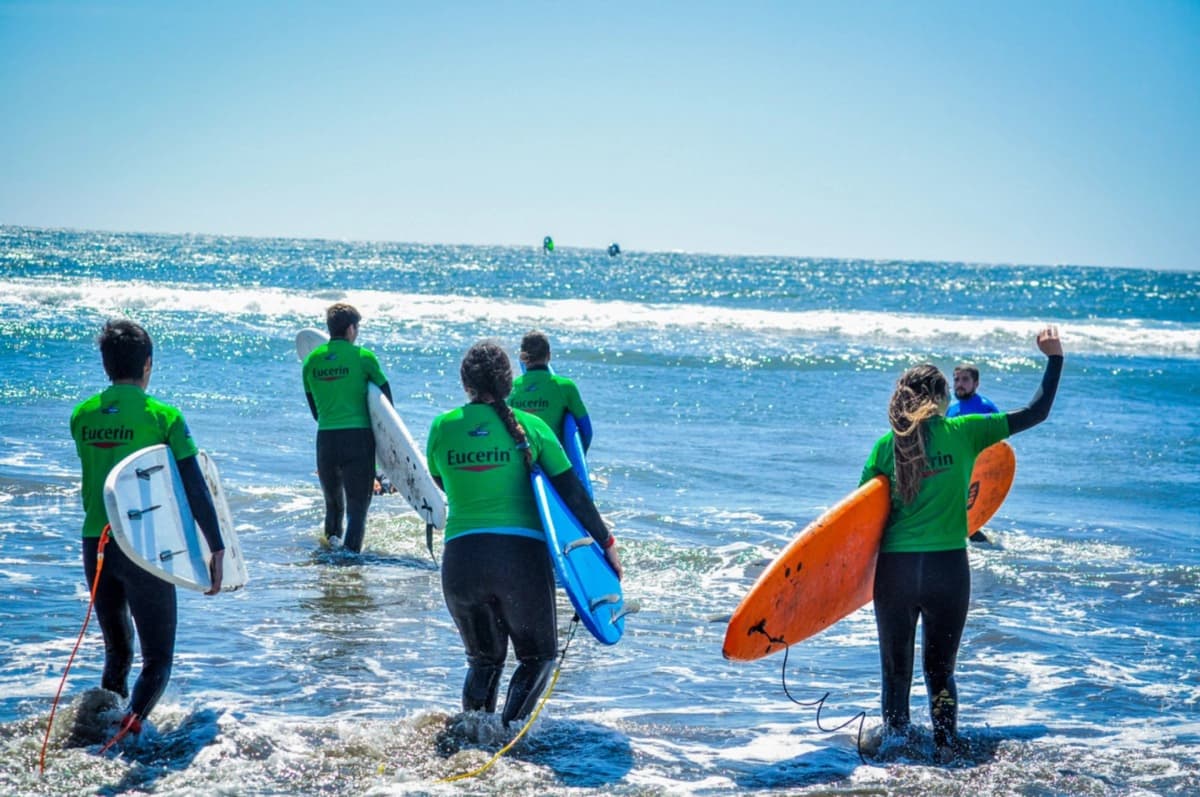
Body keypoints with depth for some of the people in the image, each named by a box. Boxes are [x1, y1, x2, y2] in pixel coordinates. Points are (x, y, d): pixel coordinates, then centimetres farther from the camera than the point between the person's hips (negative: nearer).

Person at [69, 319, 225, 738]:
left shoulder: (82, 416, 6)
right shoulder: (163, 416, -7)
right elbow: (195, 489, -9)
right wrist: (217, 548, -5)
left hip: (95, 544, 4)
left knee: (116, 652, 22)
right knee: (158, 657, 2)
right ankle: (131, 722, -22)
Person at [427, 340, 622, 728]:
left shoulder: (442, 427, 4)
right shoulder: (530, 427, 0)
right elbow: (573, 494, 0)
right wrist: (606, 543, 8)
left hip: (460, 557, 2)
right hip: (522, 556, -2)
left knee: (483, 659, 21)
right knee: (538, 656, 15)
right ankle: (507, 731, -5)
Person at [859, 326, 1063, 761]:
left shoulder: (888, 444, 0)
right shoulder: (964, 432, -2)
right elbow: (1036, 412, 5)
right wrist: (1054, 358, 15)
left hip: (894, 569, 0)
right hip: (948, 569, 0)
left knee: (896, 673, 12)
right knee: (940, 671, 15)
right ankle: (947, 753, 10)